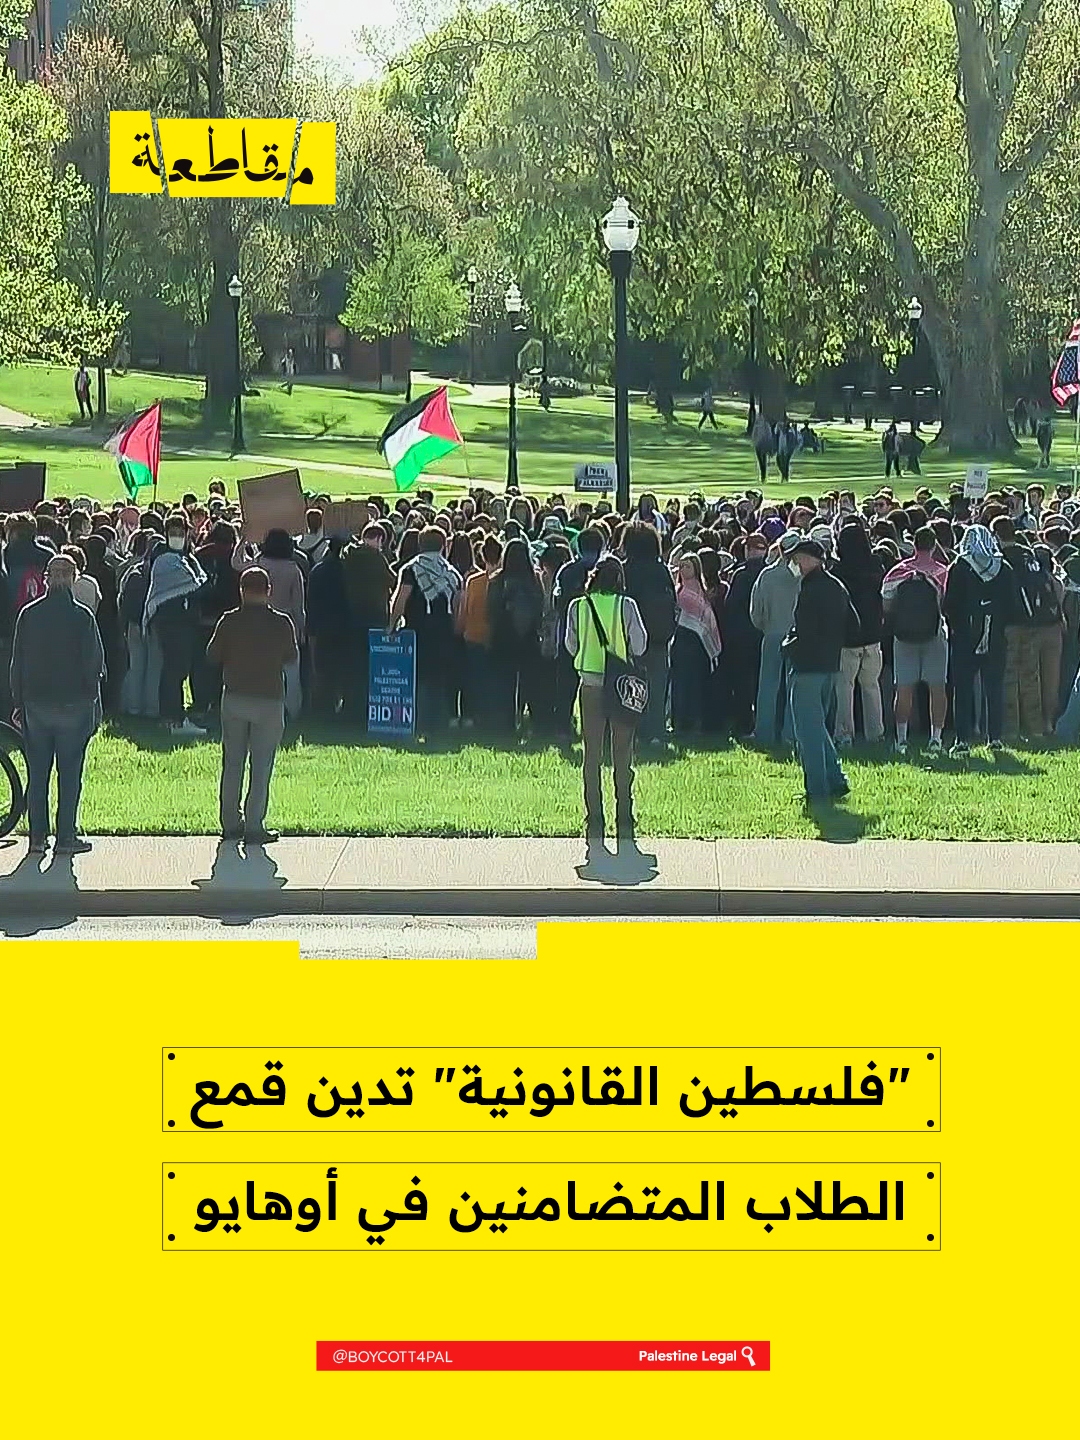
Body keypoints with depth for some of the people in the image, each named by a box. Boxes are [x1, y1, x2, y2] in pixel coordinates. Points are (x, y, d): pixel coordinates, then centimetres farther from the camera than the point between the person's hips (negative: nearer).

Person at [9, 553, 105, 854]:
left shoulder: (29, 614, 1)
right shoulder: (82, 616, -8)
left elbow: (17, 662, 4)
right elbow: (94, 664, -6)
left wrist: (18, 701, 12)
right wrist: (95, 704, 2)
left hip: (36, 704, 3)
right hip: (74, 705, -3)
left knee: (37, 774, 9)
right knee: (69, 773, 3)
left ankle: (37, 838, 10)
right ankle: (66, 838, 4)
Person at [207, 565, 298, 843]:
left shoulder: (229, 621, -6)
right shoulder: (282, 623, -7)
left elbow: (213, 655, 2)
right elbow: (292, 658, 4)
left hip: (234, 698, 2)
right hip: (269, 699, -2)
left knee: (232, 762, 12)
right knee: (261, 766, 3)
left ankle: (231, 823, 15)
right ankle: (254, 826, 2)